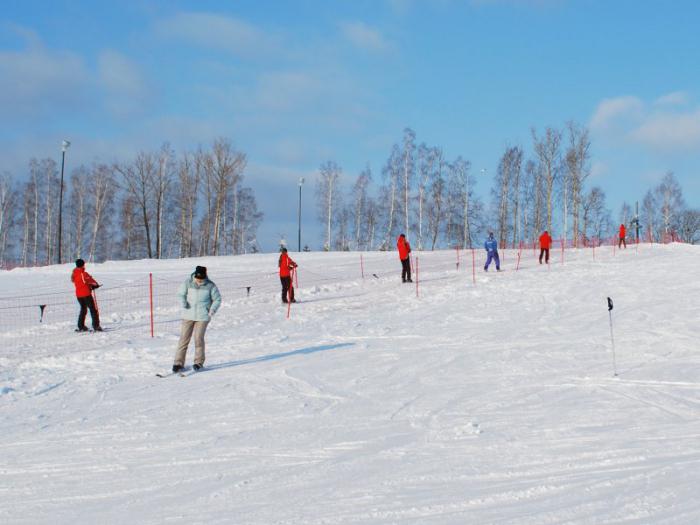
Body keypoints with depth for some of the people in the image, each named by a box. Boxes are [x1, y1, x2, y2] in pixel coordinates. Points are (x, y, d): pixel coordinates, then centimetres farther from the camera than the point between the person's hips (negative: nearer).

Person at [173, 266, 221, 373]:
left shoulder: (210, 286, -7)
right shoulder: (188, 282, -5)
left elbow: (217, 299, 5)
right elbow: (180, 293, 7)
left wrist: (212, 310, -8)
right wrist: (183, 303, -11)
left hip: (202, 316, -1)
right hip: (188, 315, 1)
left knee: (199, 338, -4)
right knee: (184, 338, 0)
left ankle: (199, 362, 11)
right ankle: (179, 363, 5)